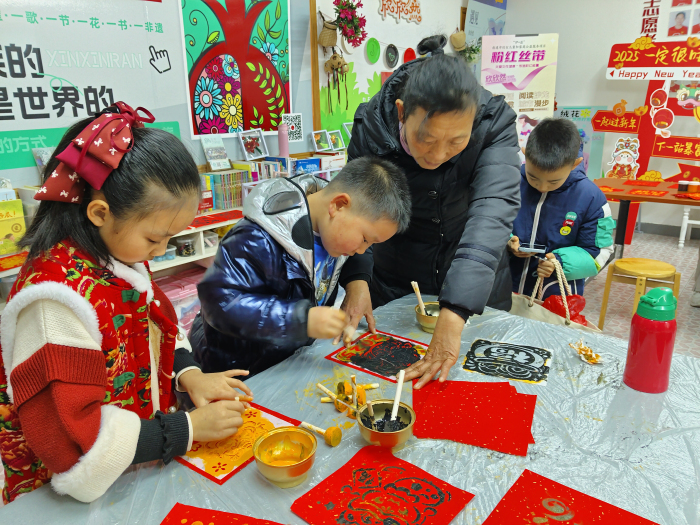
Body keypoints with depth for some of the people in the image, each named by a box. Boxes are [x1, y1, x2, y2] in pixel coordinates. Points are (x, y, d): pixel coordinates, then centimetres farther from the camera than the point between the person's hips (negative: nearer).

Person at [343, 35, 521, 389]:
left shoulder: (496, 124, -25)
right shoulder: (372, 124, -22)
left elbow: (493, 210, -36)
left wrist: (453, 316, -47)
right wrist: (357, 278, -32)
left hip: (478, 287, 1)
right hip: (394, 287, 0)